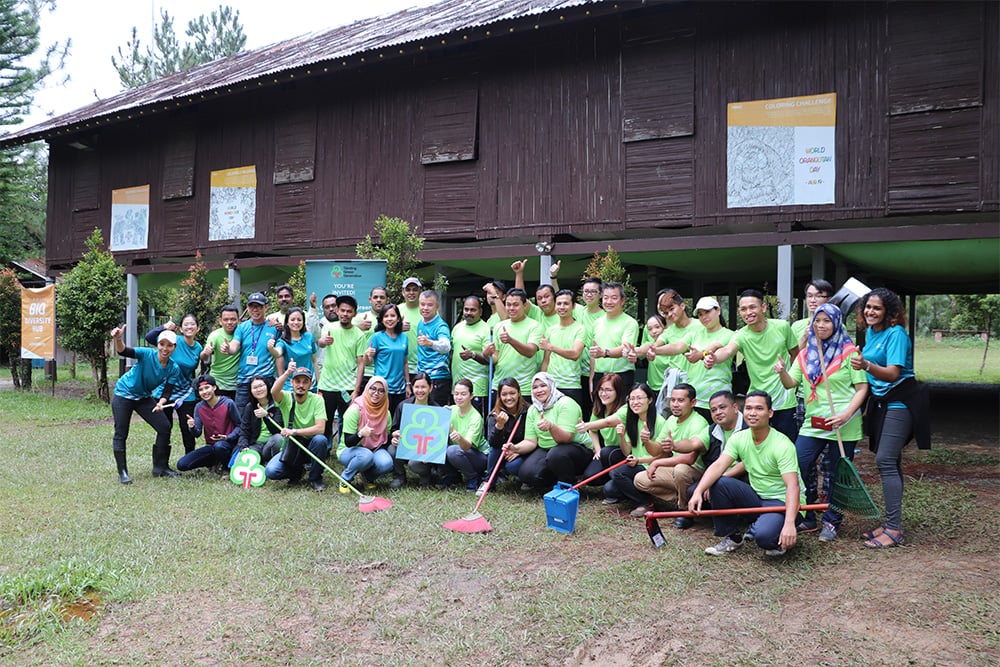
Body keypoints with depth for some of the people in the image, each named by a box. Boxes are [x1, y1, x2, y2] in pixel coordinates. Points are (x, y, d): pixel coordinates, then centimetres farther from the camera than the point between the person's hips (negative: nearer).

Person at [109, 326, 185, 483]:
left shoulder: (173, 368, -11)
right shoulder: (147, 354, -23)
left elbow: (166, 392, -11)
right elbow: (123, 351, -38)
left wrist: (160, 403, -33)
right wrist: (117, 339, -60)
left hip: (144, 398, 4)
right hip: (123, 395, -4)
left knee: (165, 427, -2)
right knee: (121, 433, -5)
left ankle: (160, 467, 12)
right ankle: (122, 472, 6)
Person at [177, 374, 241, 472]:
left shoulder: (228, 403, -11)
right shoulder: (199, 407, 1)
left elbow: (239, 425, -5)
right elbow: (197, 433, 0)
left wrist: (227, 437, -21)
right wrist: (192, 427, -23)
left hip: (228, 443, -5)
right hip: (210, 447, 5)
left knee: (219, 446, -41)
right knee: (181, 465, -9)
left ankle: (227, 467, -8)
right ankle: (215, 462, 12)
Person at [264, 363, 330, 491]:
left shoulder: (317, 400, -9)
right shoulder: (286, 397, -6)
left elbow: (320, 428, -21)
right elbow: (274, 391, -31)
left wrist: (294, 431, -27)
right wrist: (287, 372, -44)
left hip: (311, 446, -1)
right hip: (290, 447, 1)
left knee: (320, 439, -34)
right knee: (270, 471, -24)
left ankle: (315, 478, -9)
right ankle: (296, 471, 11)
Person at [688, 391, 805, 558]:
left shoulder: (782, 445, -21)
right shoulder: (739, 438, -3)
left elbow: (793, 487, -30)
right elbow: (718, 466, -14)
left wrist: (789, 524, -44)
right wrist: (698, 492, -32)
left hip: (782, 501, -6)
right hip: (757, 497, 6)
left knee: (764, 536, -34)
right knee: (718, 483, -17)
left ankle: (782, 540, 5)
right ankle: (733, 537, 1)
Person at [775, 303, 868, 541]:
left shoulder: (849, 352, -2)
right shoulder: (806, 354, 12)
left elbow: (862, 388, -4)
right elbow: (791, 384, 7)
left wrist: (846, 414, -18)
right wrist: (782, 372, -16)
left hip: (843, 425, -4)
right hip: (812, 423, 4)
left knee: (836, 476, 4)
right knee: (798, 468, -5)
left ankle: (831, 523, 19)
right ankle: (807, 519, 11)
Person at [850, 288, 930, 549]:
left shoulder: (896, 334, -15)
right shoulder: (870, 332, 10)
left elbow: (893, 373, -25)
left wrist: (866, 366, -42)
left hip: (900, 403, -9)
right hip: (881, 402, 9)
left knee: (885, 460, -14)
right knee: (890, 461, 11)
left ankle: (894, 530, -11)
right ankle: (891, 524, 18)